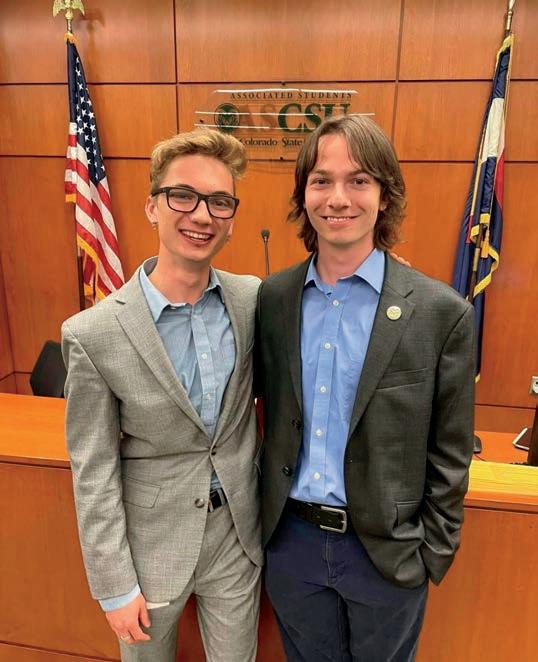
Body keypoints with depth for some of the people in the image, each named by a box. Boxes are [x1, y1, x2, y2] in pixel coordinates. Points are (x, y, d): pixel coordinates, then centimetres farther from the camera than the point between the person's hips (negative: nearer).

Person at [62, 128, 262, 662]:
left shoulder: (255, 299, -10)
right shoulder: (93, 333, -20)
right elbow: (94, 474, -13)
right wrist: (115, 586, -7)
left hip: (239, 534, 3)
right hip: (152, 544, -2)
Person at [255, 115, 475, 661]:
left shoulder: (441, 312, -14)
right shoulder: (271, 298, -5)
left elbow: (450, 455, -7)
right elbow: (267, 409, 4)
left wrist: (432, 554, -3)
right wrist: (264, 516, 5)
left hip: (387, 552, -2)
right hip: (290, 541, 3)